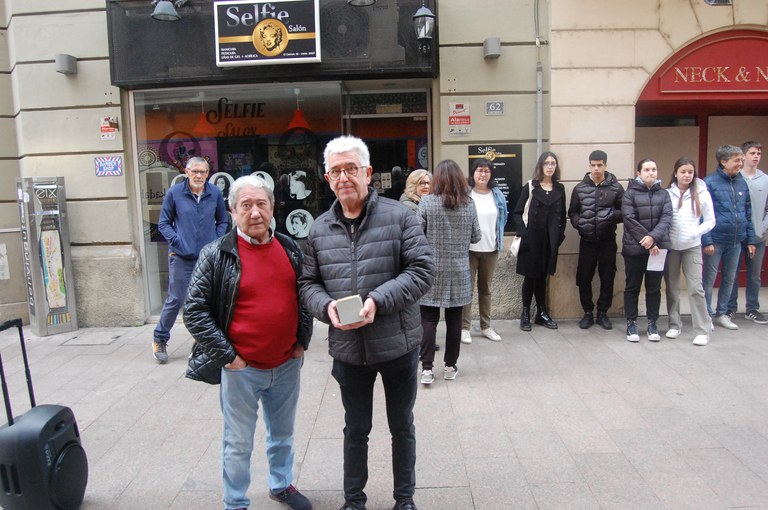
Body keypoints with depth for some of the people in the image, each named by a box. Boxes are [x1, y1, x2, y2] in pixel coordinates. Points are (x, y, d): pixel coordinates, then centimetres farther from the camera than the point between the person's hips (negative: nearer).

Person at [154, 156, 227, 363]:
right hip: (181, 256, -2)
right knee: (176, 299, 1)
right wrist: (176, 241, -9)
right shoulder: (174, 193, -4)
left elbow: (222, 221, 14)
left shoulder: (215, 193, 1)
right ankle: (159, 339, 21)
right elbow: (164, 223, 4)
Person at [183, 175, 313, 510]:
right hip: (241, 369, -4)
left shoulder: (290, 250, 3)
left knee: (283, 434, 22)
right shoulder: (216, 255, -10)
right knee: (238, 444, 11)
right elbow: (194, 310, -10)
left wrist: (302, 341, 5)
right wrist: (227, 356, -13)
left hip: (287, 365, 4)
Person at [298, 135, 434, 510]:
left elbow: (421, 269, -13)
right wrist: (326, 306, -16)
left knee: (402, 426, 18)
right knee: (356, 429, 20)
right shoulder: (319, 229, 2)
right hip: (347, 348, 2)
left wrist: (379, 300, -24)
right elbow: (308, 283, 5)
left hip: (398, 345, -2)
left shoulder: (399, 217, -8)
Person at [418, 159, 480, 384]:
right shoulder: (469, 203, 0)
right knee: (454, 319, 11)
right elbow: (476, 237, 5)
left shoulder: (427, 202, -8)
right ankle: (450, 366, 20)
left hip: (432, 269, -2)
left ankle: (427, 368, 3)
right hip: (459, 270, 2)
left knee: (429, 319, 4)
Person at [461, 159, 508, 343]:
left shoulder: (497, 194, 6)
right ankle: (464, 327, 9)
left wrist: (498, 239, 12)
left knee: (486, 288, 14)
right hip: (469, 248, -4)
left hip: (491, 249, 4)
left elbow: (503, 217, 15)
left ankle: (486, 326, 25)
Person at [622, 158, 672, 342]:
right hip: (634, 248, -3)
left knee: (654, 288, 10)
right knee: (632, 287, 6)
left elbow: (667, 218, -3)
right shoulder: (630, 193, -2)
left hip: (658, 247, 3)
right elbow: (629, 220, -11)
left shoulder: (663, 194, 8)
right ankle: (631, 323, 16)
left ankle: (652, 323, 21)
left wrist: (653, 237, -19)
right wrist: (645, 241, -16)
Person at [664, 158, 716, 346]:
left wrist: (695, 232, -11)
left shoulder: (702, 194, 1)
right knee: (671, 287, 8)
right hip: (670, 246, 1)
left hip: (692, 247, -1)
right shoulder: (667, 194, 1)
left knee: (695, 287, -5)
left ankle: (702, 330, 3)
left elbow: (710, 221, 4)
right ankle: (674, 325, 21)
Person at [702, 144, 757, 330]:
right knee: (709, 279, 3)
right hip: (715, 241, -6)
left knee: (729, 279, 13)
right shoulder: (710, 182, -10)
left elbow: (748, 213, 12)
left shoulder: (742, 183, 7)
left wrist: (750, 240, 11)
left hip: (735, 241, 6)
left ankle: (722, 314, 25)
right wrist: (706, 241, -17)